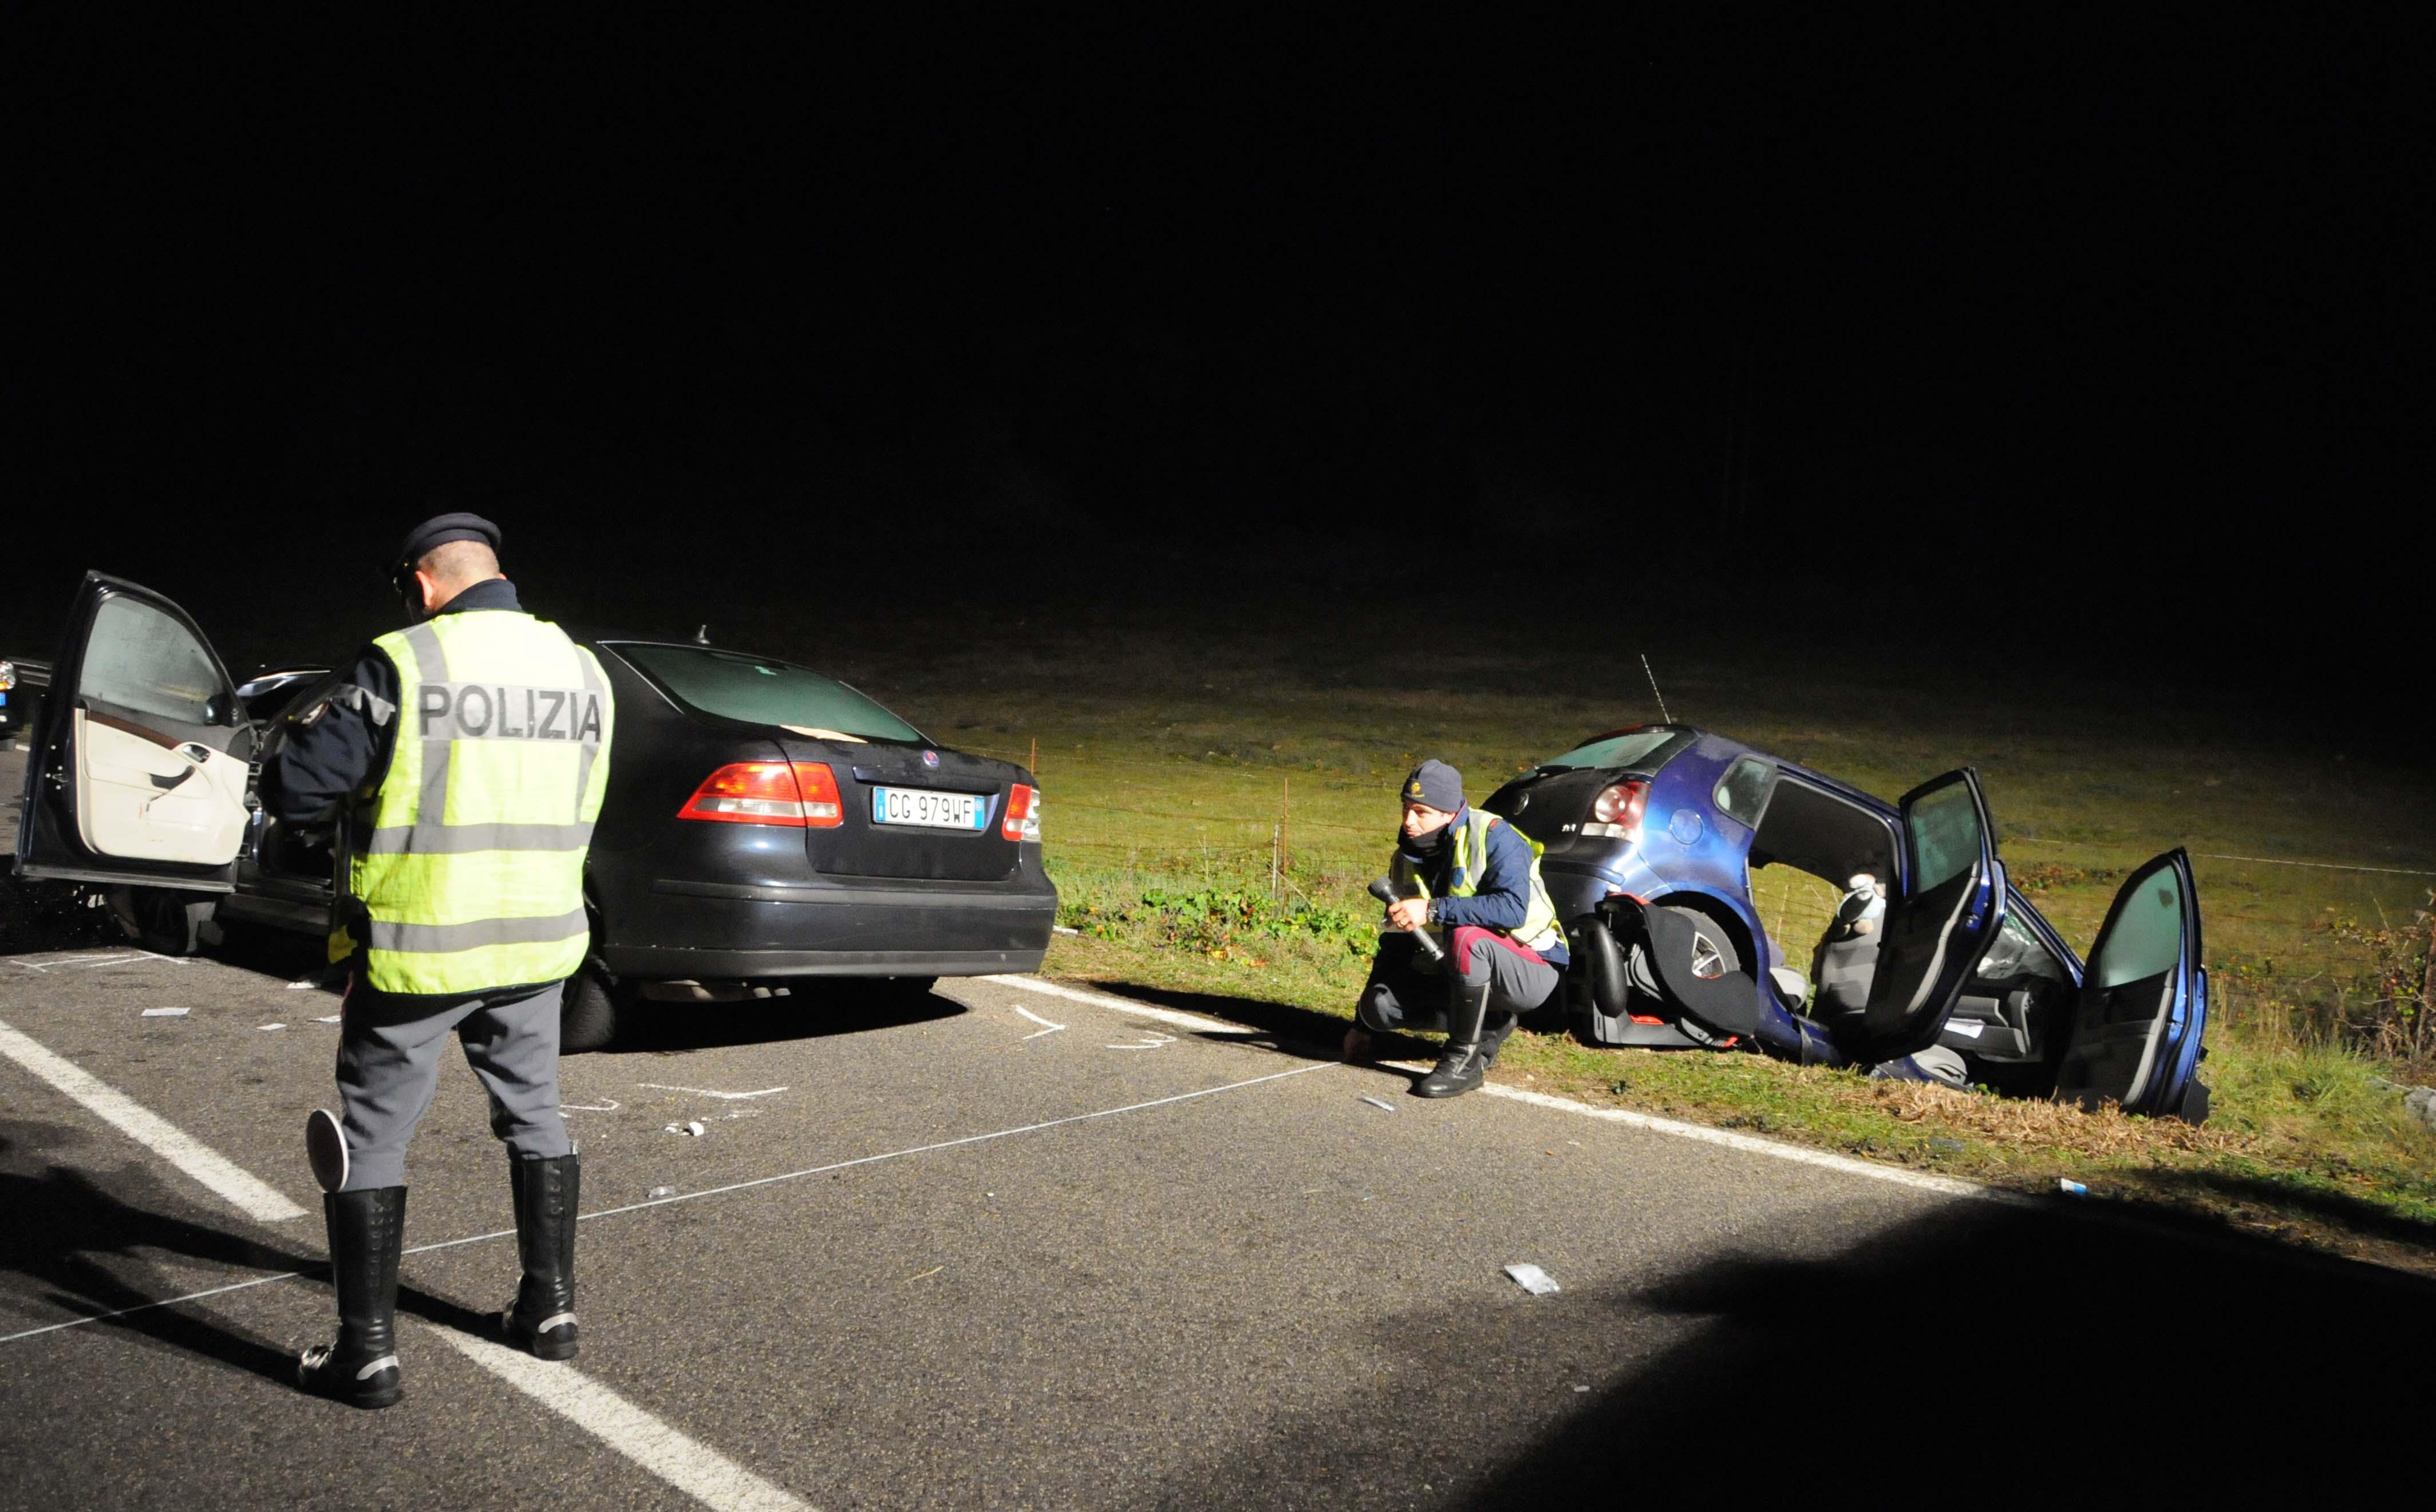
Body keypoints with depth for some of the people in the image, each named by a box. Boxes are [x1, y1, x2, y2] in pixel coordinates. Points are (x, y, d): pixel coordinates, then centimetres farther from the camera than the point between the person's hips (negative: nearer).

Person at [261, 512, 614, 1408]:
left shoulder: (401, 666, -14)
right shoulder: (581, 670, 4)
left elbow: (292, 792, -12)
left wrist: (308, 732, 8)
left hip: (418, 948, -5)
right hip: (537, 940, 5)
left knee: (371, 1137, 8)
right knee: (535, 1117, 20)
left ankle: (367, 1351, 13)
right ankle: (550, 1308, 28)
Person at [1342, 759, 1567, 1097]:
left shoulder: (1494, 837, -17)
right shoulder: (1407, 860, 3)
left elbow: (1513, 908, -33)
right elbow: (1396, 941, 11)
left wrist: (1432, 910, -35)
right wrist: (1363, 1023, 12)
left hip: (1531, 971, -7)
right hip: (1455, 976, 7)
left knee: (1466, 937, -37)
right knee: (1380, 1004, -15)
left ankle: (1465, 1062, -22)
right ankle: (1488, 1026, 4)